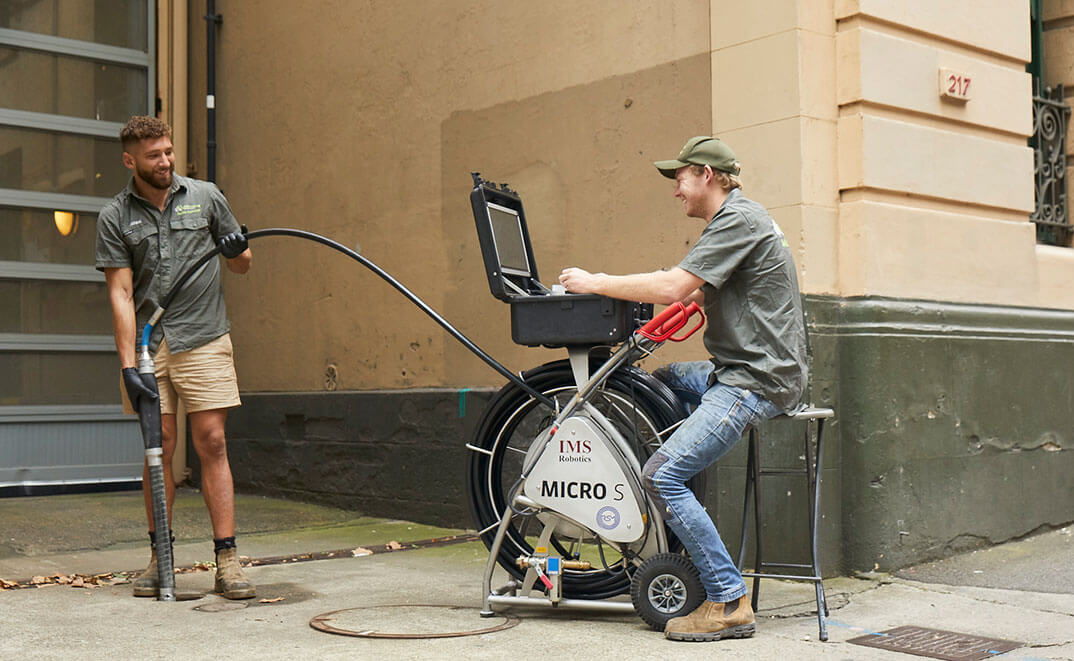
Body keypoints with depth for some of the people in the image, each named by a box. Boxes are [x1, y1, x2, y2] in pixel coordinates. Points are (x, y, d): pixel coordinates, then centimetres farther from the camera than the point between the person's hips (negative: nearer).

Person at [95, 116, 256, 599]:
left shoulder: (205, 197, 7)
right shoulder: (114, 217, 3)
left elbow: (242, 265, 15)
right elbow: (120, 293, -4)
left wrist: (236, 249, -10)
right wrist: (127, 365, -12)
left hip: (203, 340, 0)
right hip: (146, 343, 0)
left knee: (211, 444, -4)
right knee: (159, 447, 3)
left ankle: (227, 560, -3)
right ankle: (159, 555, 16)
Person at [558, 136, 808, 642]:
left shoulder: (738, 220, -13)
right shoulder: (737, 219, 20)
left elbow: (674, 287, -22)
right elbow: (694, 294, 24)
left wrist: (595, 283, -11)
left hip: (760, 380, -11)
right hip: (739, 371, 11)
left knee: (662, 475, -17)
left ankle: (729, 603, -12)